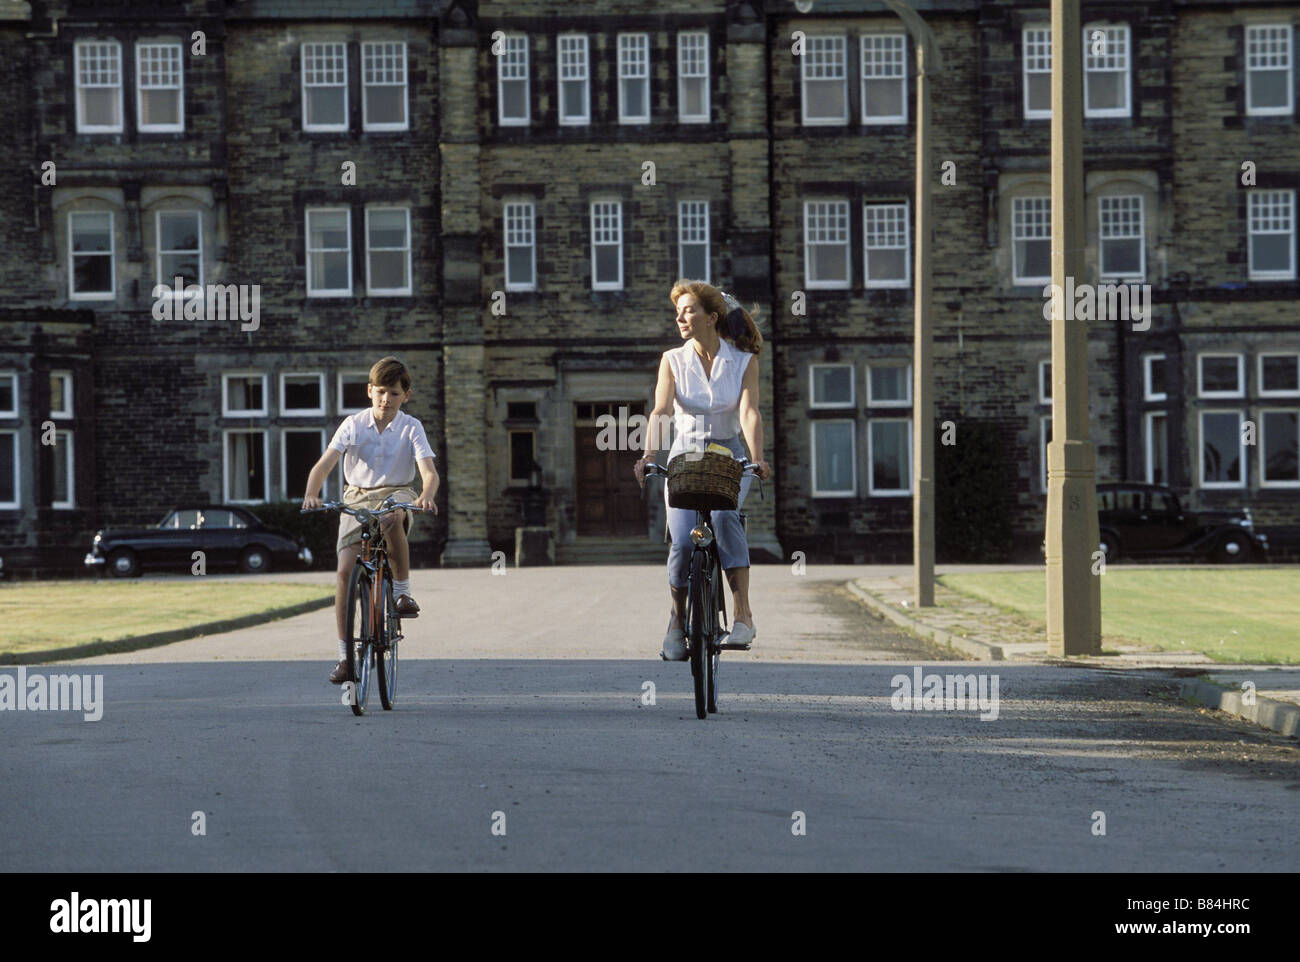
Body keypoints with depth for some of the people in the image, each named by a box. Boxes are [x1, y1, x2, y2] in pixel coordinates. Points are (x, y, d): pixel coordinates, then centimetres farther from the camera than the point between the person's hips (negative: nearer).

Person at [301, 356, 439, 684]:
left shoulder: (411, 428, -5)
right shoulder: (353, 425, -3)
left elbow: (429, 472, -16)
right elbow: (324, 465, -12)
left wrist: (426, 496, -39)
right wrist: (311, 494, -32)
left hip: (396, 494, -2)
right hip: (357, 497, 2)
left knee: (391, 518, -41)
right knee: (345, 570, -14)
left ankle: (403, 591, -21)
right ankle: (344, 655, -4)